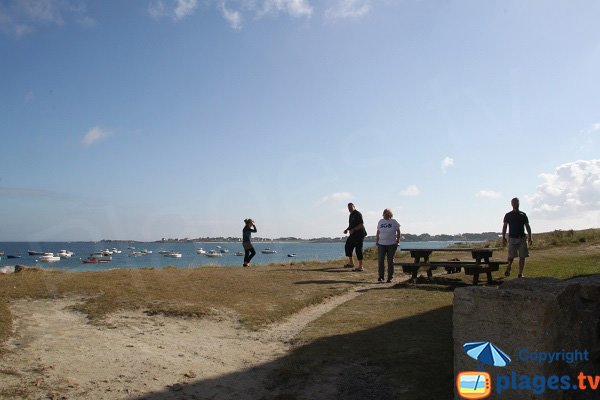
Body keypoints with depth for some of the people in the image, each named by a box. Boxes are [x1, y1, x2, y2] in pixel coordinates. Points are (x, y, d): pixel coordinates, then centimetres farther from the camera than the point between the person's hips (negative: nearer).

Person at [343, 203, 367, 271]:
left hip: (359, 235, -10)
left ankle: (360, 267, -2)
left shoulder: (358, 214, -13)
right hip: (353, 235, 10)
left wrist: (353, 229, -24)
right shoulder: (351, 215, 15)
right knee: (348, 247, 12)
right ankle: (351, 263, 24)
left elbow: (361, 225, -21)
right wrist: (347, 229, 11)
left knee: (358, 250, -7)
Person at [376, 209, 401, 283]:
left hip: (391, 244, -2)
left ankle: (390, 277, 11)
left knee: (390, 261, 3)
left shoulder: (394, 222, 2)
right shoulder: (380, 222, 10)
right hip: (381, 244, 2)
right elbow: (378, 233, 14)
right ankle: (381, 276, 4)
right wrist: (376, 241, 7)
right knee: (380, 260, -5)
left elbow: (398, 232, 6)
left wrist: (397, 241, -1)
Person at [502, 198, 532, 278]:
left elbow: (527, 226, 12)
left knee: (522, 257, -1)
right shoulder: (508, 215, 5)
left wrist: (530, 237, 4)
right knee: (511, 256, -6)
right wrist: (503, 237, -4)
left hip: (522, 238, 2)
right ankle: (508, 268, 20)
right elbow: (504, 226, 4)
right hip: (512, 238, -2)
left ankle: (520, 273, 5)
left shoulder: (523, 215, 11)